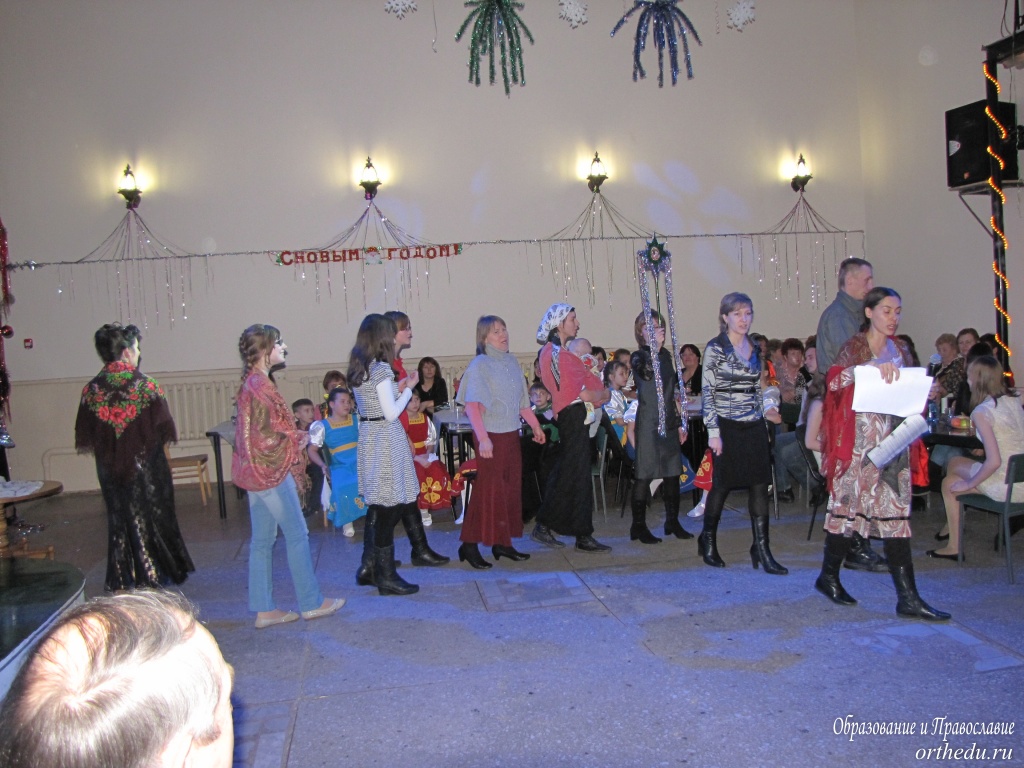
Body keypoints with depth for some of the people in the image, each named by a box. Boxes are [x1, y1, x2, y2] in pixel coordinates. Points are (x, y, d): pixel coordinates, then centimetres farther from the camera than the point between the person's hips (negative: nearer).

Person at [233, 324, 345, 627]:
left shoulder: (251, 382, 11)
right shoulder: (260, 385, -19)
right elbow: (266, 437, -21)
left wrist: (296, 436, 9)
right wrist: (300, 439, -7)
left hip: (257, 471, 10)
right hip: (271, 469, -10)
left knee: (262, 539, 11)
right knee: (297, 534, 2)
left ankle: (264, 609, 17)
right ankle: (311, 603, 13)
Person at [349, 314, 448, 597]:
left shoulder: (357, 368, 10)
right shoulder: (381, 368, -16)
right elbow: (391, 413, -16)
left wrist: (397, 387, 14)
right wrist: (408, 388, -4)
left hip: (368, 436, 9)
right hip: (386, 439, -9)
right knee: (388, 506, -3)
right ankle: (386, 576, 4)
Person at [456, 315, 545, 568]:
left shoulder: (512, 361, 10)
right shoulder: (479, 365, -10)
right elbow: (472, 405, -18)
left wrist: (535, 425, 18)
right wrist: (483, 438, -26)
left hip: (511, 433, 7)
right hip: (491, 435, -7)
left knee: (511, 488, 10)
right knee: (488, 489, -5)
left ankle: (502, 543, 20)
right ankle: (469, 545, 4)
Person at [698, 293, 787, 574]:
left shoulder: (755, 348, 11)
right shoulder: (715, 348, -6)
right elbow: (707, 391, -10)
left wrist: (764, 411, 9)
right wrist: (713, 432, -14)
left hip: (754, 427, 5)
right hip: (727, 427, -5)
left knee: (760, 487, 0)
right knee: (722, 485, 4)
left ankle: (762, 549, 5)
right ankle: (708, 540, 24)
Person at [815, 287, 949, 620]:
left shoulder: (899, 349, 15)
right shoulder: (855, 347, -2)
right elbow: (834, 379, -20)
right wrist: (871, 368, -33)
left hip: (894, 439, 5)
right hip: (860, 438, -5)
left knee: (895, 512, 2)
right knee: (849, 505, 2)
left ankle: (907, 596, 1)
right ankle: (829, 576, 19)